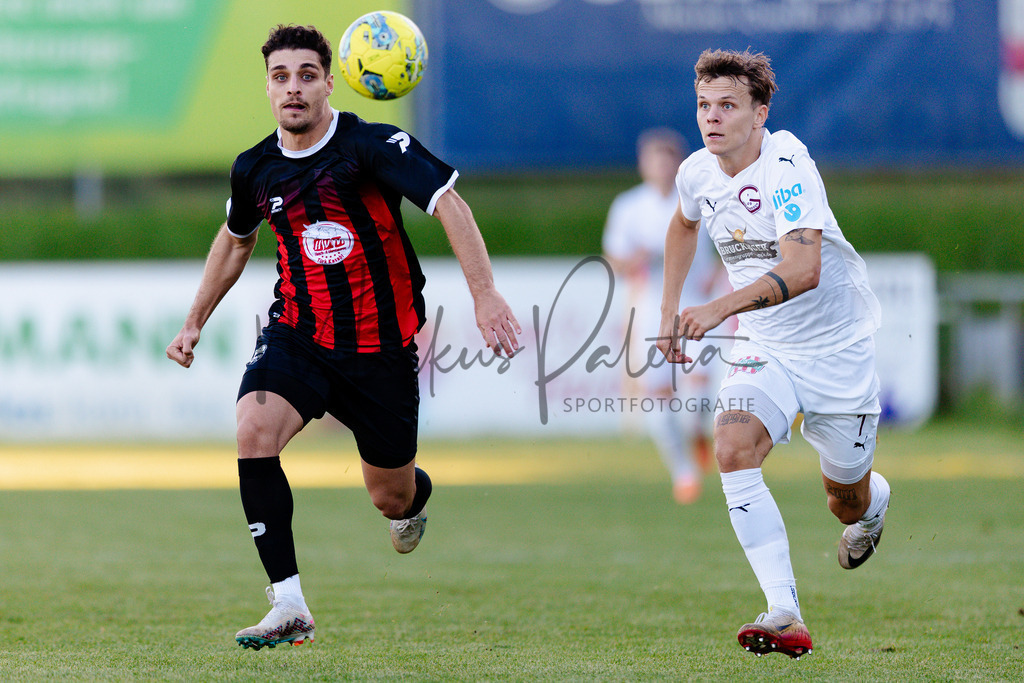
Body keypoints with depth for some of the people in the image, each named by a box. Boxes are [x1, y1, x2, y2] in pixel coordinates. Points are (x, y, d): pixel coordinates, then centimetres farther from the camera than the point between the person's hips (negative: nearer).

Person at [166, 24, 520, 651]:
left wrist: (485, 295, -35)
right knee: (254, 430, -28)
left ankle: (415, 496, 52)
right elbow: (235, 240, 22)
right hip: (297, 335, 3)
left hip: (381, 347, -3)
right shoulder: (254, 169, 1)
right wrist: (195, 323, 26)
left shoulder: (373, 146, -15)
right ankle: (290, 608, -25)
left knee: (391, 499, 8)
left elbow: (449, 204, -23)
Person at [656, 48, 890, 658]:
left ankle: (873, 504, 49)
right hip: (766, 351, 4)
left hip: (839, 346, -4)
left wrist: (719, 309, -46)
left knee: (848, 503, 7)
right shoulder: (697, 173, -2)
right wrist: (670, 309, 19)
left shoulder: (787, 164, -24)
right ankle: (786, 616, -30)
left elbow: (803, 269, -38)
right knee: (733, 449, -25)